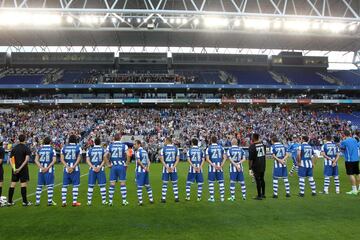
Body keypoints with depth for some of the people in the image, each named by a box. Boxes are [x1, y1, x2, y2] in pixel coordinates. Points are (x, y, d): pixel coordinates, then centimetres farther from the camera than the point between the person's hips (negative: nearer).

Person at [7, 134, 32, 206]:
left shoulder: (14, 148, 8)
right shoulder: (26, 148, -7)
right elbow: (26, 159, -18)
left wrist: (14, 168, -5)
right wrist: (20, 168, -17)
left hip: (15, 169, 5)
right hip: (23, 169, -4)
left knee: (12, 185, 9)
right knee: (23, 185, 0)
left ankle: (10, 201, 14)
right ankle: (25, 202, 3)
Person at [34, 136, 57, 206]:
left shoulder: (39, 149, 7)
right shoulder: (52, 149, -2)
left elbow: (36, 160, 1)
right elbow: (54, 160, -11)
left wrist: (41, 168, -5)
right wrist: (47, 168, -10)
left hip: (41, 169, 3)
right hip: (49, 170, -3)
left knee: (39, 186, 11)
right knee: (50, 186, 2)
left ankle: (37, 201, 15)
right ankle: (49, 201, 3)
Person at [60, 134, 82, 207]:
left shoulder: (64, 147, 6)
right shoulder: (78, 147, -1)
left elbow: (62, 159, -1)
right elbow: (78, 159, -9)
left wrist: (67, 167, -6)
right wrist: (73, 167, -10)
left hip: (66, 168, 3)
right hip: (75, 168, -3)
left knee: (64, 185, 10)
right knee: (75, 185, 4)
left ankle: (63, 202, 12)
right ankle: (74, 202, 5)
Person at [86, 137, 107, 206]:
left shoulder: (90, 150, 5)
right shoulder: (103, 149, 2)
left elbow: (87, 160, -1)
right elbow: (104, 160, -7)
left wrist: (93, 167, -7)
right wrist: (99, 167, -10)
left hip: (92, 169, 1)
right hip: (101, 169, -1)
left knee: (90, 186, 8)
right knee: (102, 185, 4)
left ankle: (89, 201, 12)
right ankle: (104, 201, 7)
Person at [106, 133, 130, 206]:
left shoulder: (110, 146, 4)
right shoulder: (124, 145, -2)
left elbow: (106, 156, -5)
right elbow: (127, 155, -13)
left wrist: (108, 164, 3)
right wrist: (127, 164, -3)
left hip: (113, 166, 2)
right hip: (122, 166, -2)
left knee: (112, 184, 6)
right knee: (123, 183, 5)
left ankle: (110, 201, 10)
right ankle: (124, 201, 8)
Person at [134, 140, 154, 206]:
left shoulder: (137, 151, -9)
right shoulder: (145, 151, 14)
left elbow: (138, 161, -19)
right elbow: (148, 161, 11)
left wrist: (144, 167, -12)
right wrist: (147, 167, -1)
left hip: (140, 171, -7)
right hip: (145, 171, 7)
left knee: (139, 186, -1)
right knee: (147, 185, 15)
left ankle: (140, 201, -1)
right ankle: (151, 199, 20)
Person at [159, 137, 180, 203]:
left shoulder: (163, 148, -3)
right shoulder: (176, 148, 3)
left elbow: (161, 159, -8)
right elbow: (177, 159, -2)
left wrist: (166, 167, -9)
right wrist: (173, 167, -7)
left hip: (165, 168, -1)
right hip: (173, 168, 1)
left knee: (164, 184, 7)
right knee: (175, 183, 11)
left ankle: (163, 198, 10)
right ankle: (176, 198, 14)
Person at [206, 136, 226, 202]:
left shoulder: (209, 148, -1)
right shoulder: (221, 147, 6)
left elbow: (207, 159, -9)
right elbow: (224, 157, 1)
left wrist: (213, 165, -10)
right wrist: (221, 166, -3)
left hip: (212, 167, -2)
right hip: (219, 167, 2)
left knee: (211, 182, 6)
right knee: (221, 182, 10)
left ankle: (212, 198, 9)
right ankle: (222, 197, 13)